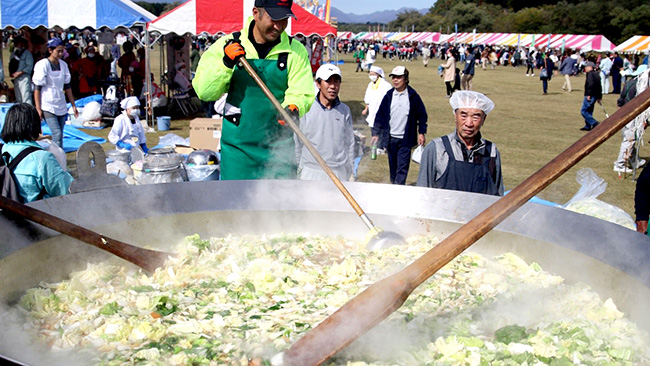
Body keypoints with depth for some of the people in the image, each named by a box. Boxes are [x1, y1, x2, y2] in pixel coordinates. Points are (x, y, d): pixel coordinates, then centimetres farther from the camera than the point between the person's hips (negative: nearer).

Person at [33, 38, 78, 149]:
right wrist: (38, 109, -13)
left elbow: (67, 86, 17)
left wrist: (73, 105, 15)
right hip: (47, 107, -6)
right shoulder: (42, 65, -7)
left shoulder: (63, 64, 10)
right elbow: (37, 88, -8)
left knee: (58, 135, 5)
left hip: (61, 106, 6)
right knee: (57, 134, -16)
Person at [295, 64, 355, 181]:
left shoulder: (345, 111, 6)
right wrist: (298, 169, 7)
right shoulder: (306, 110, -2)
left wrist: (351, 172, 12)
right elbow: (298, 143, 5)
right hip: (311, 173, -2)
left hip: (339, 173, 2)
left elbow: (349, 143, 11)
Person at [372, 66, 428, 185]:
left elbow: (422, 115, 5)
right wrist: (376, 133, 3)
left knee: (402, 167, -5)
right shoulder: (389, 96, 3)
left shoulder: (412, 96, -3)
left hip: (405, 139, -3)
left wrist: (421, 133, 0)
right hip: (390, 138, 3)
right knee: (392, 165, 14)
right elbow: (380, 115, 7)